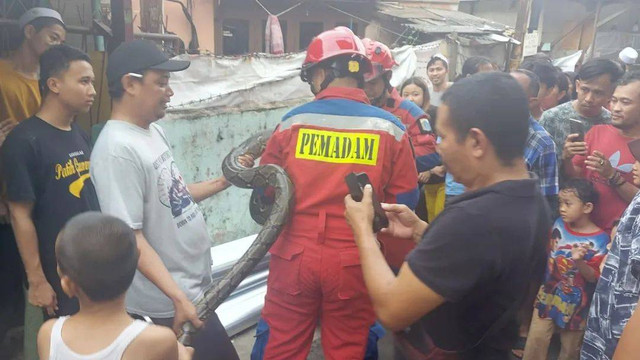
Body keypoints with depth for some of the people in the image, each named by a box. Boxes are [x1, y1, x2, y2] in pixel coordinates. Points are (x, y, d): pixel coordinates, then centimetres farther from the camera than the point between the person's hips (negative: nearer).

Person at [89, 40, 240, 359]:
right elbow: (130, 237, -25)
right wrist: (178, 297, -27)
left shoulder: (153, 131, 5)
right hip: (168, 305, -9)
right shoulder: (118, 149, -24)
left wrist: (222, 182, 10)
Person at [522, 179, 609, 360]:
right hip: (548, 293, 3)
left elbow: (594, 277, -19)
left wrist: (579, 262, -35)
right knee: (536, 339, 5)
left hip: (575, 302, -3)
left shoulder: (599, 240, -18)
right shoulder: (559, 224, -4)